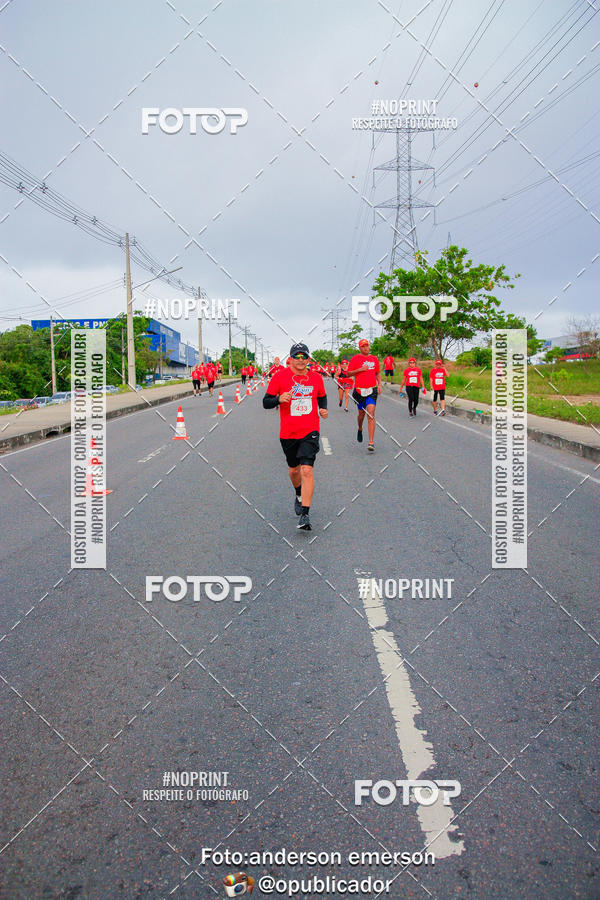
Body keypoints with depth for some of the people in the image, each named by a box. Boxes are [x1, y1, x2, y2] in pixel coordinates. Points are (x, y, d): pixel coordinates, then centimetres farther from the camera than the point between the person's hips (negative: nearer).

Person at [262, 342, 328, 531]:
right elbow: (266, 402, -3)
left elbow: (322, 397, 22)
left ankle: (305, 515, -13)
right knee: (294, 469, 17)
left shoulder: (316, 378, 3)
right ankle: (299, 495, 49)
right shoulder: (280, 376, -4)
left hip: (310, 431, -1)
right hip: (288, 432, 1)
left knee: (307, 470, -15)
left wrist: (323, 409, 2)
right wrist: (279, 399, -23)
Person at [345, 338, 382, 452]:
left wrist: (380, 384, 10)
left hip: (372, 390, 1)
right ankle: (360, 429, 48)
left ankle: (371, 442, -16)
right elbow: (348, 374, -1)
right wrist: (360, 369, -13)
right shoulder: (355, 358, 1)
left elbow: (377, 373, 23)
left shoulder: (374, 359, 11)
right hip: (359, 390, 0)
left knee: (371, 414, -13)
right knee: (361, 413, 13)